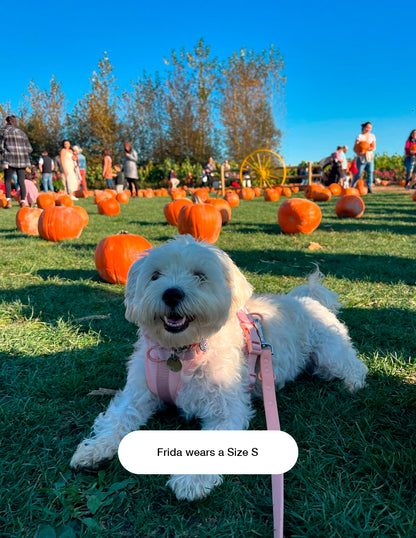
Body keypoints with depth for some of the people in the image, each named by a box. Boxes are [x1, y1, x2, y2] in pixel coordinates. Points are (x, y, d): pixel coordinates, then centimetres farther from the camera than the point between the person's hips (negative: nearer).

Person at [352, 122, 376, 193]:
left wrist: (372, 149, -11)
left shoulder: (372, 136, 12)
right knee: (359, 173, -8)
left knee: (370, 172, -6)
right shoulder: (360, 137, -3)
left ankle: (369, 188, -3)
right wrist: (358, 153, -29)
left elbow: (374, 147, 14)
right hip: (361, 157, -4)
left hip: (370, 157, 4)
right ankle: (352, 187, 6)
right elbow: (355, 148, -8)